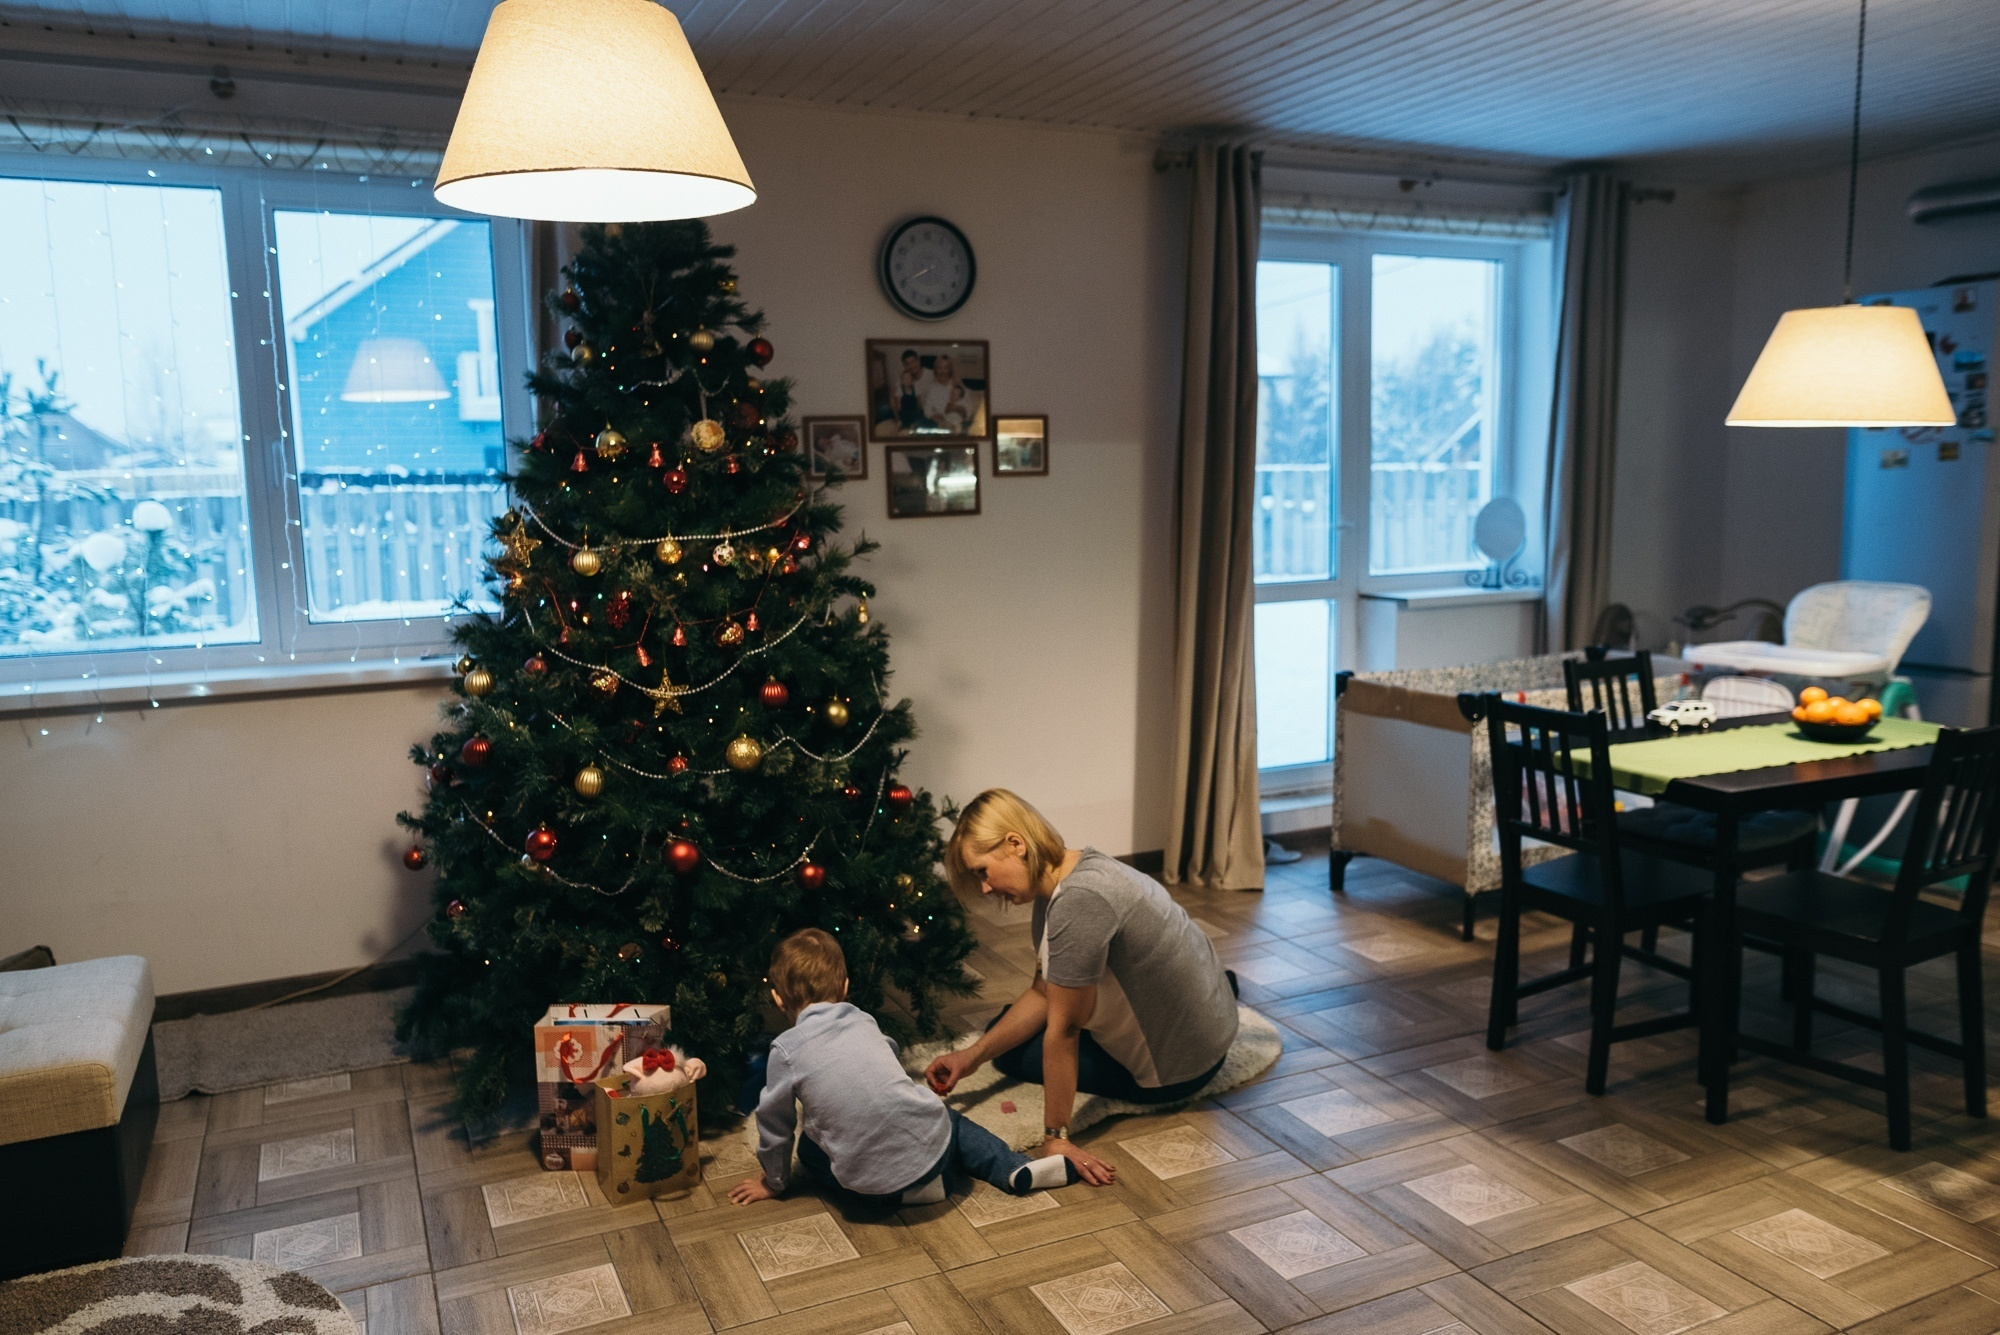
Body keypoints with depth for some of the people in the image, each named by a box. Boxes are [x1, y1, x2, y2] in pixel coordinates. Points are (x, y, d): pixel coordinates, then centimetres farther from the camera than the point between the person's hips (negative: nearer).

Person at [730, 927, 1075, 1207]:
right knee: (949, 1120, 36)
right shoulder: (862, 1020, 10)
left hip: (872, 1179, -4)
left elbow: (775, 1123, 5)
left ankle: (906, 1191, 11)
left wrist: (775, 1182, 23)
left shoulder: (785, 1049, -2)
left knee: (808, 1148, 24)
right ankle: (1016, 1170, 18)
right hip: (932, 1144, 4)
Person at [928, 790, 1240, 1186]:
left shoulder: (1079, 902, -33)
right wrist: (972, 1056, -4)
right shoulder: (1059, 878, -3)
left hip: (1178, 1063, -8)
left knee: (1012, 1052, 1)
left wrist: (1055, 1138, -22)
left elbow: (1062, 1029, -29)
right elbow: (1043, 994, 3)